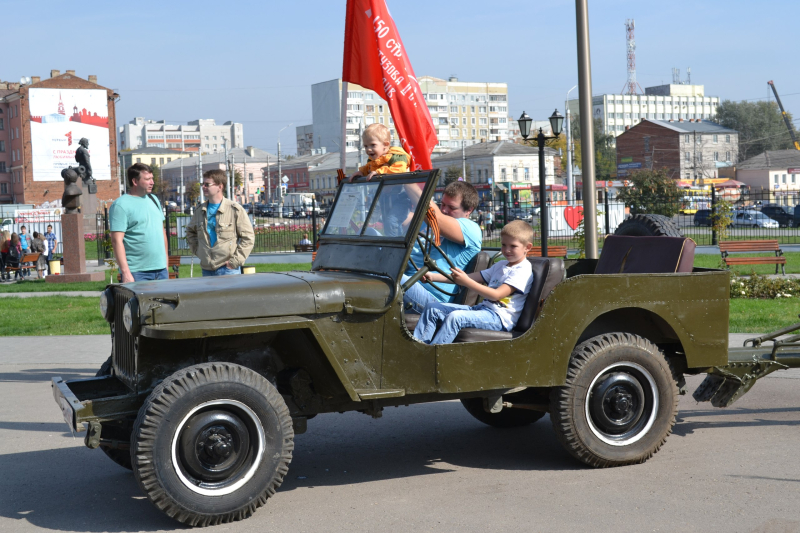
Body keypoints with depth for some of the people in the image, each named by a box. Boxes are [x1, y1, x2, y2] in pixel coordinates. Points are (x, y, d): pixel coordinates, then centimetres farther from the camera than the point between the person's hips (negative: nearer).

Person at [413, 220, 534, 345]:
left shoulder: (523, 270, -8)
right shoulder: (500, 265, 22)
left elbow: (496, 295, -19)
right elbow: (474, 277, 15)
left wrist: (467, 282, -24)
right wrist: (433, 276, 6)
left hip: (500, 317, -10)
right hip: (481, 308, 10)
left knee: (455, 317, -33)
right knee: (433, 308, -1)